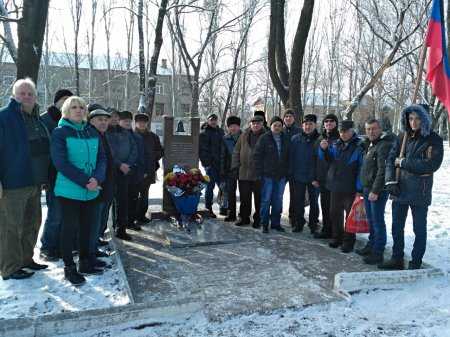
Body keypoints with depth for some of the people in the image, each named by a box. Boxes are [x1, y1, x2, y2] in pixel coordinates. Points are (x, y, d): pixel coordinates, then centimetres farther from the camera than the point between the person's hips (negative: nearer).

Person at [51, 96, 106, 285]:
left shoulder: (92, 132, 9)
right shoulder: (60, 132, -6)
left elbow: (102, 158, 5)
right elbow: (61, 162, -15)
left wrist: (97, 179, -14)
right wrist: (84, 181, -19)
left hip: (92, 191, 5)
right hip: (69, 190, -5)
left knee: (87, 227, 12)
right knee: (70, 228, 3)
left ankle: (85, 263, 26)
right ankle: (69, 268, 16)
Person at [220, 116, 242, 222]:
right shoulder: (226, 139, 6)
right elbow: (223, 155, 8)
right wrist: (222, 170, 2)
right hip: (230, 169, 2)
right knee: (230, 192, 9)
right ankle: (231, 214, 19)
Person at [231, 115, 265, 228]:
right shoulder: (244, 135, 9)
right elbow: (236, 151, 14)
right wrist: (235, 165, 6)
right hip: (244, 172, 3)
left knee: (259, 199, 6)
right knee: (244, 198, 10)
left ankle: (258, 219, 18)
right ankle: (244, 217, 24)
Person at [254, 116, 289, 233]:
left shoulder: (285, 140, 10)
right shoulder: (264, 138, -4)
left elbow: (288, 157, 14)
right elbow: (257, 156, -6)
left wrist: (287, 172, 7)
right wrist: (259, 173, -11)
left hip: (281, 176, 4)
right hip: (267, 175, -4)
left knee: (278, 200, 10)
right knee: (266, 200, 1)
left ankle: (276, 223, 20)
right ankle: (264, 224, 10)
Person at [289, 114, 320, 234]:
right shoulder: (295, 139, 0)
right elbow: (291, 157, 1)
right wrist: (291, 172, -4)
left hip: (314, 177, -1)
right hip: (298, 176, 1)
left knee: (314, 202, 11)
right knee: (299, 201, 10)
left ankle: (313, 224, 22)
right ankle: (298, 223, 23)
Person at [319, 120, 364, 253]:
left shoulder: (359, 147, -10)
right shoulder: (336, 145, 7)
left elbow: (362, 169, -13)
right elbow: (326, 158, 10)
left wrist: (359, 188, -18)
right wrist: (324, 149, -12)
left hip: (350, 188, -5)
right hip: (335, 186, 6)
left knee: (350, 215, 6)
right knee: (335, 213, 14)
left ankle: (348, 241, 17)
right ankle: (337, 237, 29)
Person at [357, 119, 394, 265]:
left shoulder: (384, 145, -15)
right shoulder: (369, 145, 15)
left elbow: (382, 170, -22)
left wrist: (375, 190, -23)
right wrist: (365, 188, 16)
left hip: (378, 190, -9)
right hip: (367, 189, 9)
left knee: (378, 221, -3)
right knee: (371, 220, 18)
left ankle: (378, 253, 5)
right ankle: (371, 245, 31)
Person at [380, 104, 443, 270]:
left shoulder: (434, 140, -7)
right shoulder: (403, 137, 6)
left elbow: (432, 165, -18)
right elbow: (391, 159, 2)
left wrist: (404, 162, -15)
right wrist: (390, 180, -11)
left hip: (420, 192, -4)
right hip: (399, 190, 5)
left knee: (419, 229, 8)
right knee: (397, 227, 14)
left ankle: (416, 264, 22)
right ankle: (397, 259, 30)